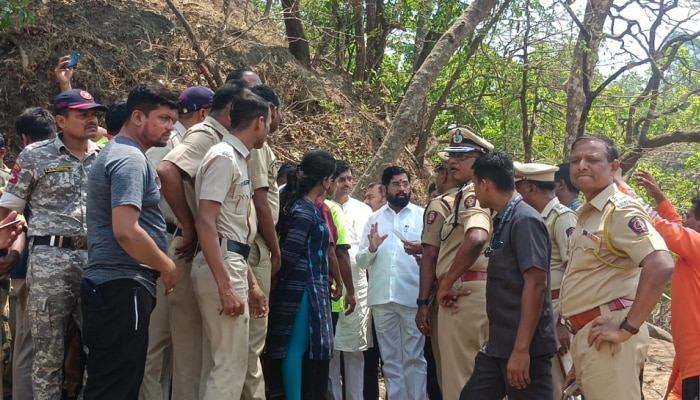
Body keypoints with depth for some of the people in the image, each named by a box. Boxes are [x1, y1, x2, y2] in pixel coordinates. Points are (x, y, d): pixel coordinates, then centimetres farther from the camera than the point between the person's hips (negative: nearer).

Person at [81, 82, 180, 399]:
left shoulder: (116, 152, 18)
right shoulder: (130, 159, -14)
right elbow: (126, 231, -25)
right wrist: (167, 266, -11)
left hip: (108, 284, 10)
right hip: (122, 288, -10)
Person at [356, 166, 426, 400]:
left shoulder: (423, 215, 6)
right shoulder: (374, 219, 13)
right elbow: (361, 262, 10)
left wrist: (422, 249, -20)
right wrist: (371, 249, -11)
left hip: (413, 297, -3)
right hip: (381, 298, 3)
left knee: (414, 357, 2)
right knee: (390, 359, 10)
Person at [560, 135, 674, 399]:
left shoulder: (620, 210, -12)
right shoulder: (587, 214, 17)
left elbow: (661, 266, -26)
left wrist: (627, 329, -22)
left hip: (605, 335, -9)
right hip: (586, 335, 9)